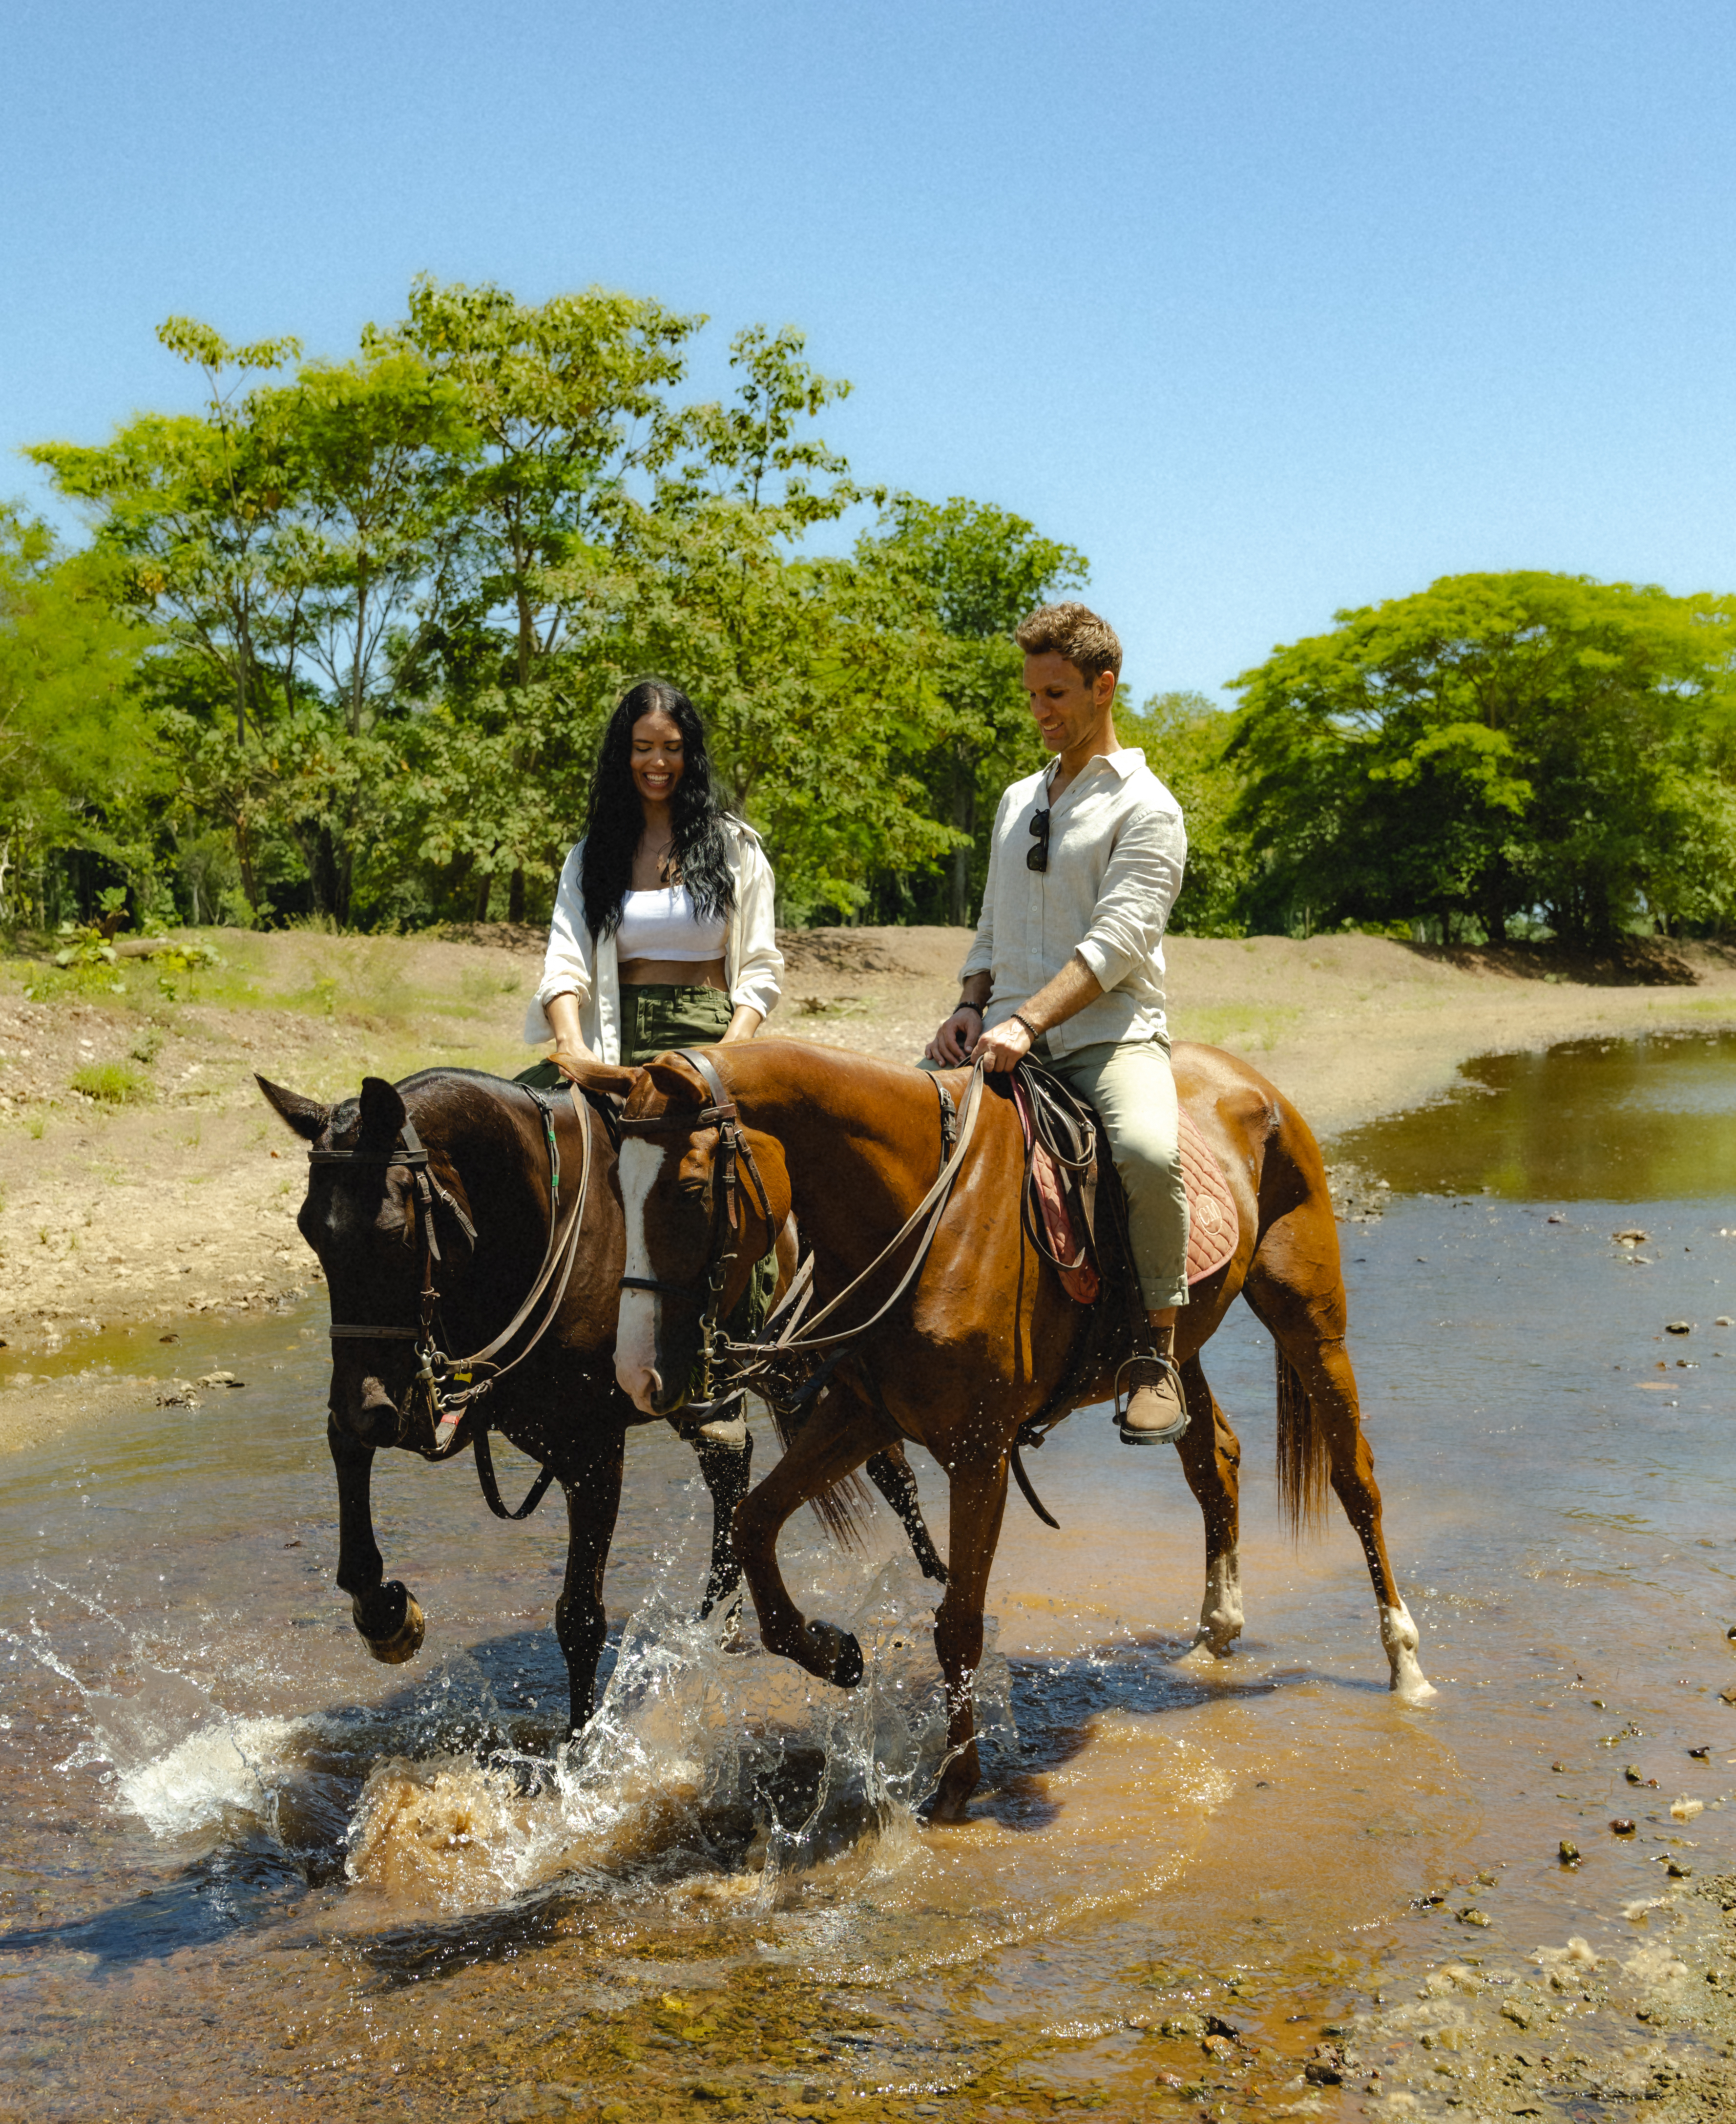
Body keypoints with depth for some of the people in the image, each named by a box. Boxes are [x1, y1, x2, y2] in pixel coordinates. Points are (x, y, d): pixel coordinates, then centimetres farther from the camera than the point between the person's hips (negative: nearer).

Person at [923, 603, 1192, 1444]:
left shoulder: (1144, 807, -2)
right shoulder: (1019, 800, 21)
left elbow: (1117, 942, -14)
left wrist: (1027, 1022, -25)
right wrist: (971, 1008, 3)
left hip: (1108, 1034, -6)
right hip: (1007, 1035, 6)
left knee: (1147, 1152, -35)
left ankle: (1159, 1347, -15)